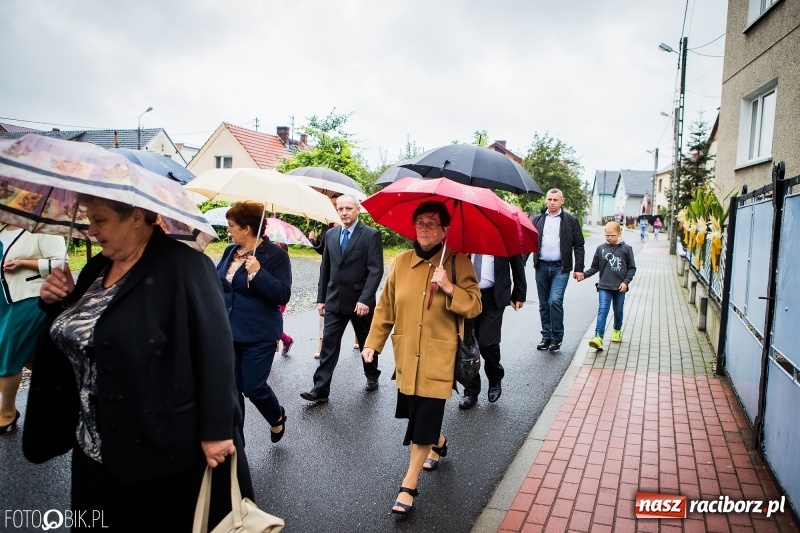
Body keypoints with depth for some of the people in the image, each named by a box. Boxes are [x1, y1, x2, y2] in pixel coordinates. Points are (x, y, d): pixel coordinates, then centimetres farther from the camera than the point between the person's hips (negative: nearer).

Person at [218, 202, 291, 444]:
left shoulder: (276, 254, -12)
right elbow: (217, 282, 19)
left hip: (258, 336, -6)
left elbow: (283, 295, -18)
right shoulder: (230, 251, 7)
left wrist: (258, 272, -27)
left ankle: (277, 417, 35)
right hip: (228, 333, 6)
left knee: (253, 387, 2)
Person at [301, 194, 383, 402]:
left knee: (366, 342, 14)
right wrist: (321, 298, 8)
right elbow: (325, 268, 12)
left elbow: (376, 270, -14)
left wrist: (365, 299, -22)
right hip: (334, 300, 4)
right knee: (328, 344, -1)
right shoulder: (330, 234, 7)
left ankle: (372, 376, 36)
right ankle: (320, 389, 1)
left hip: (360, 301, -3)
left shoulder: (371, 235, -9)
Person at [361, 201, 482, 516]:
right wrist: (373, 342, 6)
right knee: (417, 415, 17)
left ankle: (408, 487, 10)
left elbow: (474, 306, -11)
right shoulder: (401, 262, 2)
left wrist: (449, 288, -26)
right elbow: (386, 307, 7)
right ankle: (440, 444, 49)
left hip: (438, 359, -4)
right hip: (407, 356, 4)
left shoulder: (458, 263, -7)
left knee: (424, 422, -4)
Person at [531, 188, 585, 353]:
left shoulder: (571, 220, 2)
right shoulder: (538, 219, 9)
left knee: (555, 300, -15)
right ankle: (546, 336, 21)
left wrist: (579, 268, -3)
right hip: (541, 267, 3)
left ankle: (557, 337, 0)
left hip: (561, 267, -3)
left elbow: (579, 245, 2)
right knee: (544, 304, 9)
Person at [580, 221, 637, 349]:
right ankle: (598, 338, -20)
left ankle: (617, 331, 41)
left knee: (618, 311, 15)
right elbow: (595, 267, 7)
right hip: (604, 286, 0)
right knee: (602, 310, -12)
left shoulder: (626, 249, 0)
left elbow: (632, 268, 3)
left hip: (620, 287, 0)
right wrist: (584, 274, -8)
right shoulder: (601, 248, 3)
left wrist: (626, 282, -8)